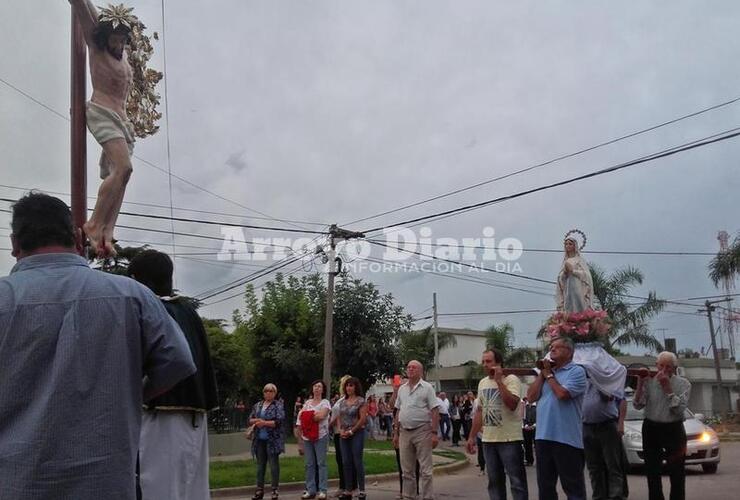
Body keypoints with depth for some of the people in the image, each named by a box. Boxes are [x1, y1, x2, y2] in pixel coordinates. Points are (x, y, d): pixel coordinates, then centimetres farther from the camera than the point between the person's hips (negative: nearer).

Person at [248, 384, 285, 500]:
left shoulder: (278, 405, -3)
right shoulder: (257, 406, 13)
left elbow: (279, 421, -13)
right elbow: (250, 420, 11)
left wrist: (264, 423, -17)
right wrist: (257, 421, -10)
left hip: (273, 440, -5)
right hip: (259, 440, 5)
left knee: (274, 465, 0)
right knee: (260, 465, 9)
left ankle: (275, 490, 7)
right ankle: (260, 489, 16)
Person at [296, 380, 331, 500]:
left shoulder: (325, 402, 0)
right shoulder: (307, 402, 15)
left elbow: (321, 416, -16)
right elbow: (301, 416, 12)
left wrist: (307, 417, -6)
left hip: (320, 436, -5)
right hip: (307, 436, 5)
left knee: (321, 463, -4)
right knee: (309, 464, 6)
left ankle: (322, 490, -1)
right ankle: (310, 490, 12)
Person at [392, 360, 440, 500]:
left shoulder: (427, 387, -3)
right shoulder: (402, 389, 13)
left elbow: (435, 411, -7)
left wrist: (434, 433, -14)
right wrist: (395, 433, 12)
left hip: (422, 431, -5)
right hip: (404, 432, 5)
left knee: (425, 469, -1)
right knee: (407, 470, 11)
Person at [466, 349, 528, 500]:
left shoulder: (511, 379, -9)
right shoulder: (482, 383, 12)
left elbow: (512, 404, -25)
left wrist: (499, 380, -20)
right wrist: (471, 436, 15)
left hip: (509, 439, -6)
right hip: (488, 440, 7)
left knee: (517, 481, -3)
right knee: (494, 481, 13)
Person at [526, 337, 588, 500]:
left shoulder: (576, 371, -5)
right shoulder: (546, 371, 16)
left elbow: (562, 394, -20)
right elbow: (531, 396, 7)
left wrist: (549, 375, -5)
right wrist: (542, 374, 3)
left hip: (566, 438, -7)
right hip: (543, 436, 7)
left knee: (572, 485, 1)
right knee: (545, 485, 14)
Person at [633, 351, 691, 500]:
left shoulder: (683, 384, -4)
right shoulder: (649, 381, 0)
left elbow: (679, 409, -15)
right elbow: (638, 405, -6)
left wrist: (667, 387, -18)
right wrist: (640, 384, -17)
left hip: (674, 430, -2)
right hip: (651, 428, 2)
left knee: (677, 471, -2)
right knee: (652, 471, 7)